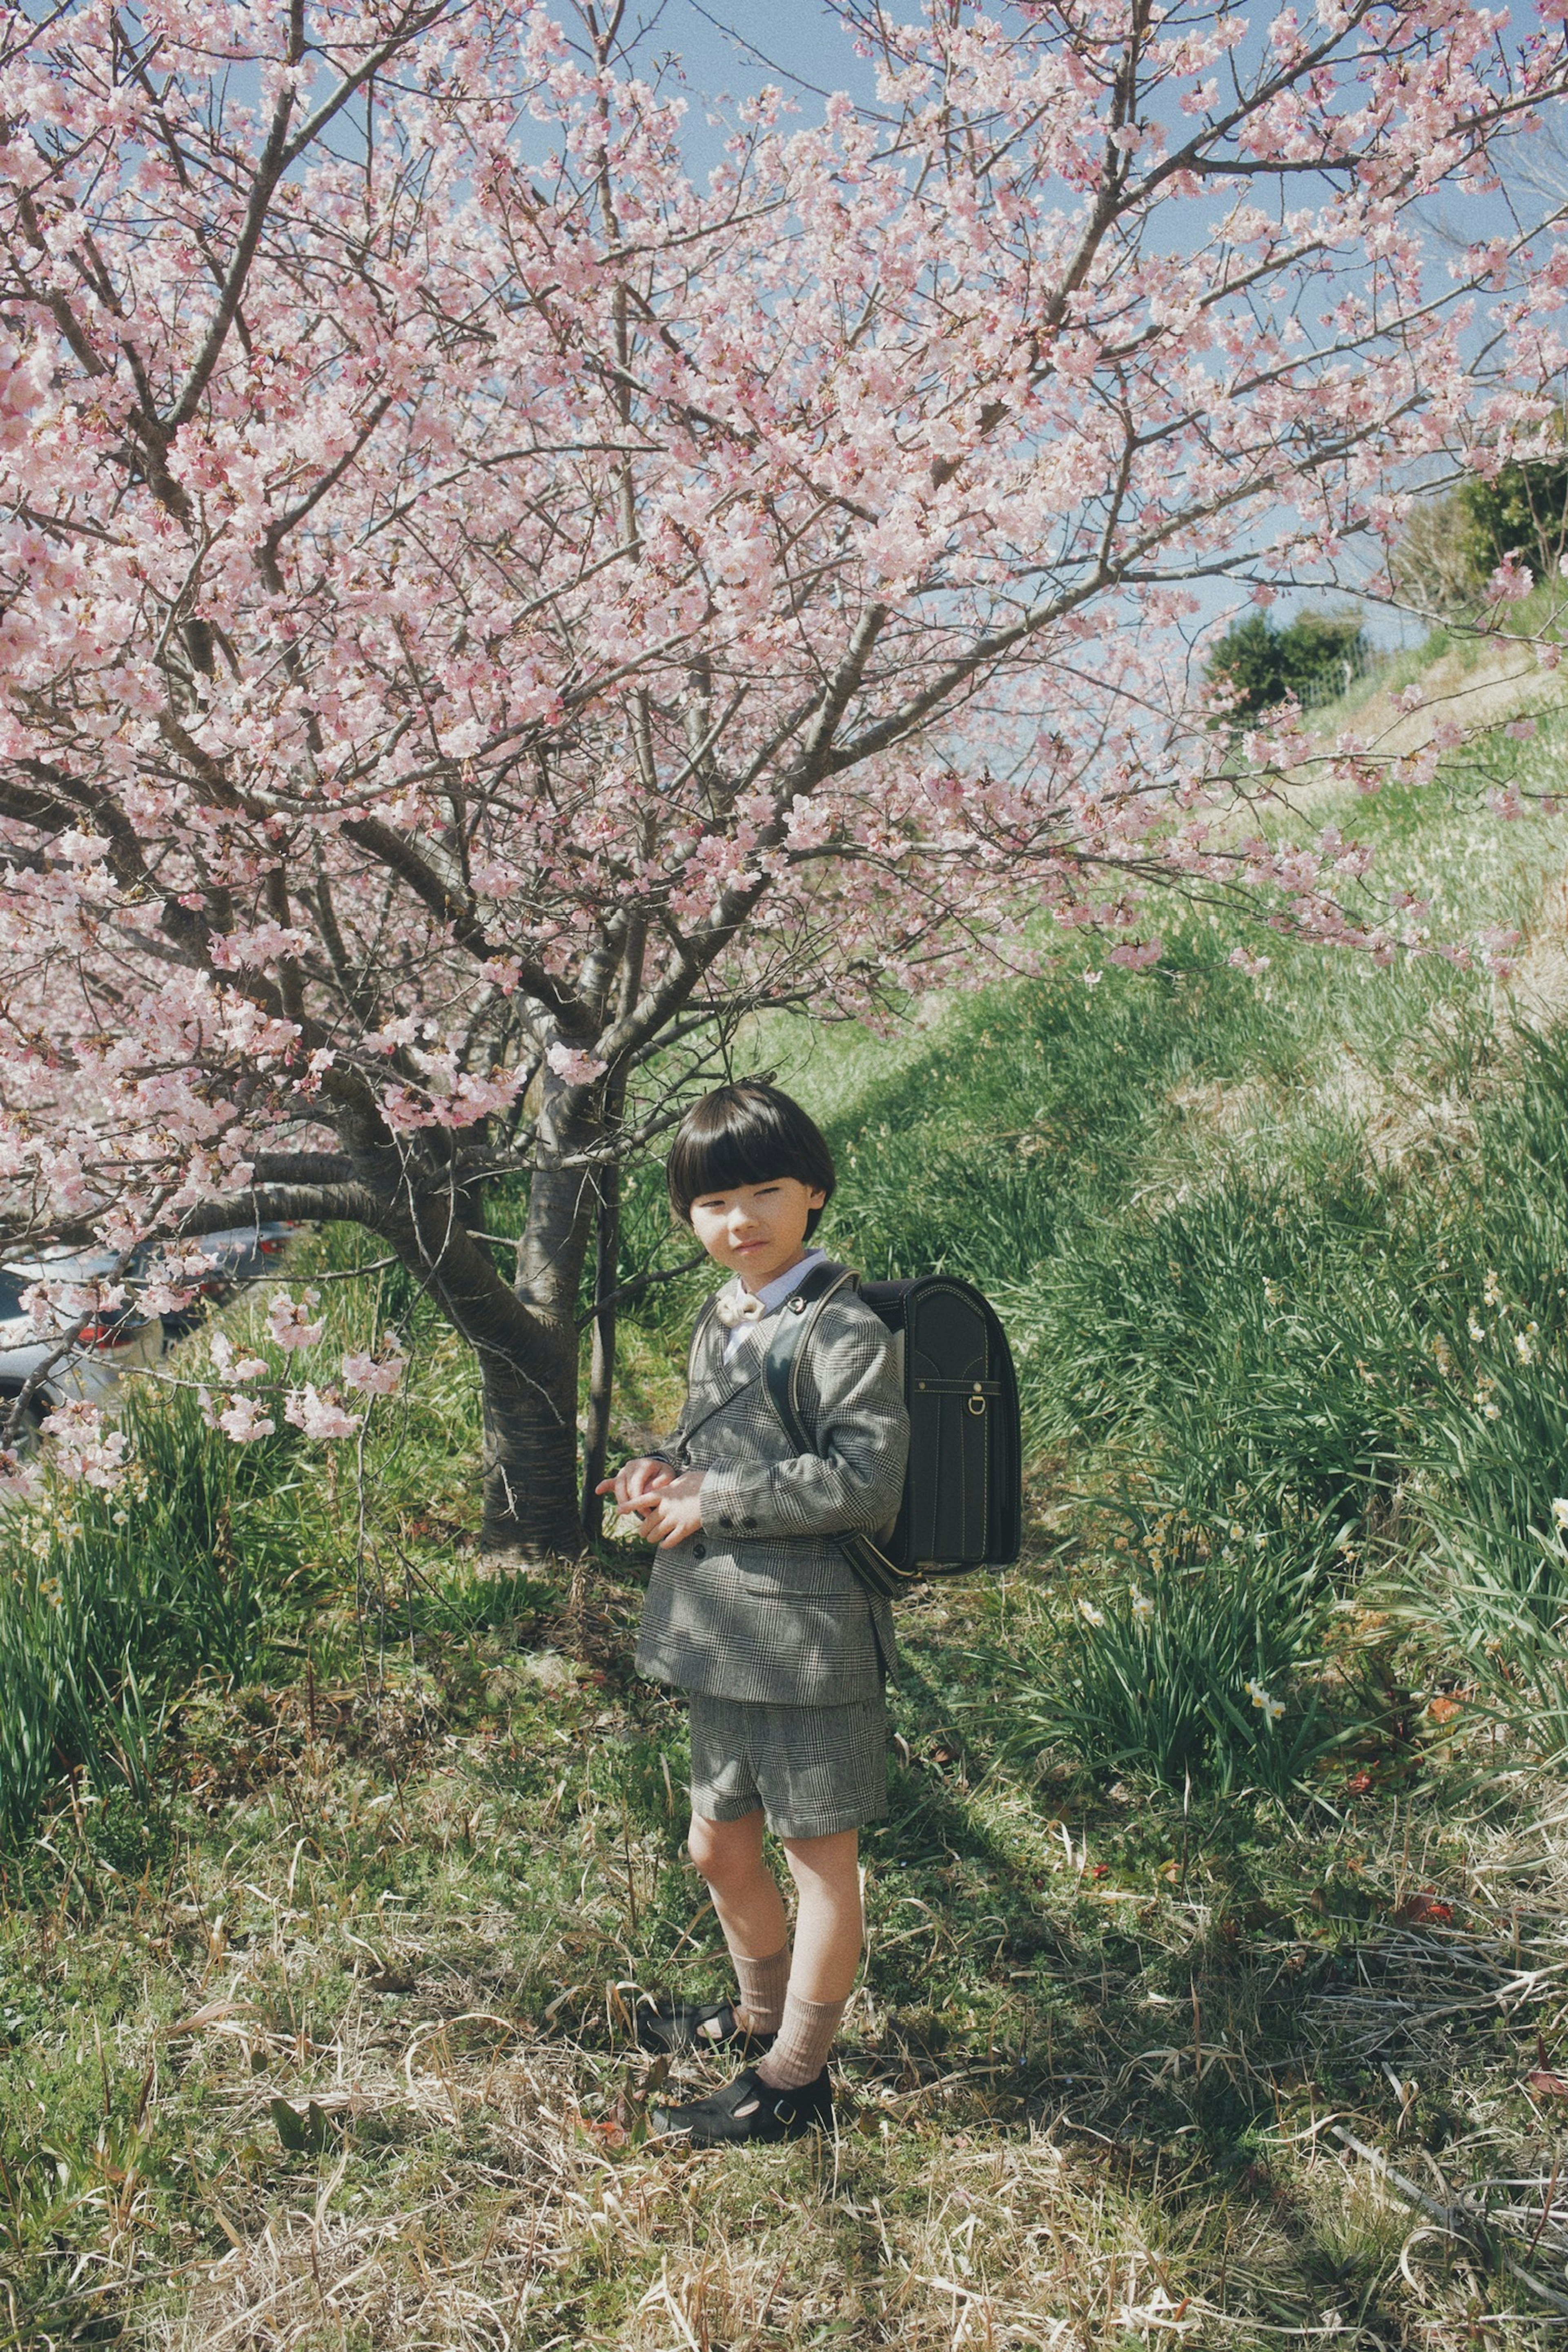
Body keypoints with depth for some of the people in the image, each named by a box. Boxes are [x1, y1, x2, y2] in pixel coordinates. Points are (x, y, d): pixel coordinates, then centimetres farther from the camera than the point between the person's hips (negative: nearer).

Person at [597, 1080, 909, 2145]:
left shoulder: (845, 1331, -17)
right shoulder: (717, 1323, 9)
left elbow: (865, 1484, -23)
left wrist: (710, 1503, -18)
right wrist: (665, 1473, 0)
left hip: (812, 1631, -8)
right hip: (727, 1632, 9)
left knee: (822, 1856, 10)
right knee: (720, 1847, 22)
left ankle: (795, 2079, 25)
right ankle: (764, 2012, 46)